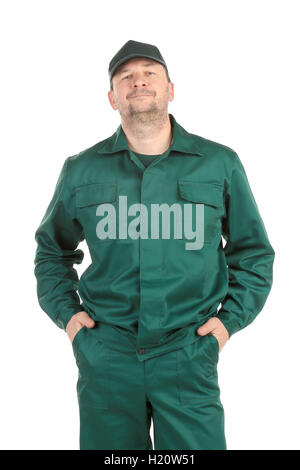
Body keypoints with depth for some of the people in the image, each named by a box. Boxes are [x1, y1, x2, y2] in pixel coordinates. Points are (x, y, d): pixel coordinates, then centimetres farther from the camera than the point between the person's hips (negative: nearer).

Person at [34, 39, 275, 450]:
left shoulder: (220, 164, 3)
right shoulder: (82, 170, 5)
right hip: (105, 354, 1)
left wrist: (230, 319, 2)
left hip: (188, 355, -1)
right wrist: (65, 311, 7)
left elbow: (254, 252, 12)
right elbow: (52, 249, 19)